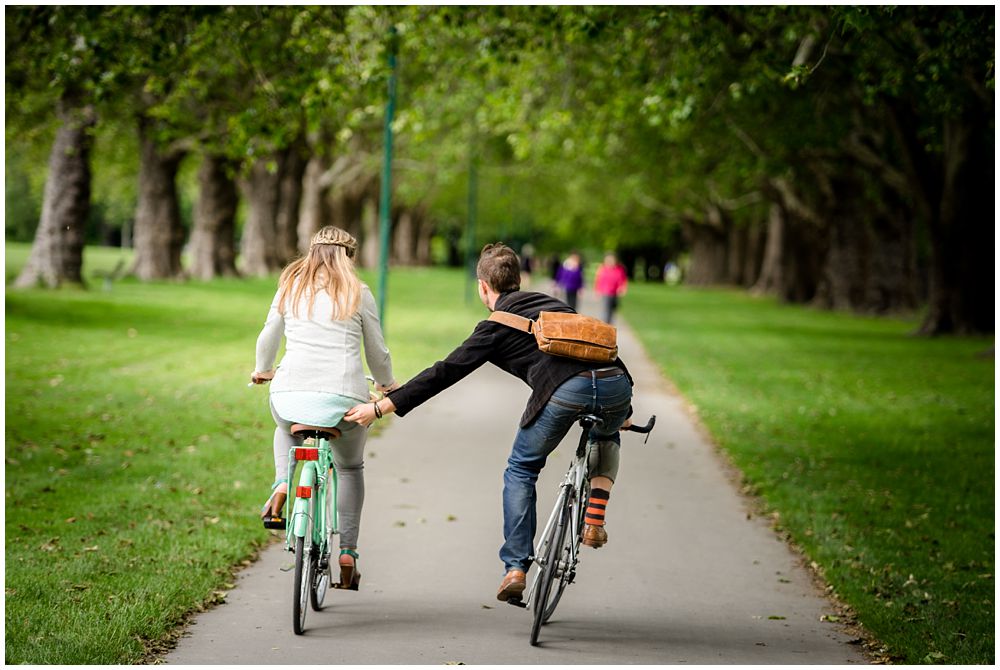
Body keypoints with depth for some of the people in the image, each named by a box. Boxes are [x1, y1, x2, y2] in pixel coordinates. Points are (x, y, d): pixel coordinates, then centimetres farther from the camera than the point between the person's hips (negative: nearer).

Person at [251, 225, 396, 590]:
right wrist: (386, 384, 32)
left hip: (291, 392, 1)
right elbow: (378, 352, 13)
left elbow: (268, 338, 19)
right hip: (344, 396, -1)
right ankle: (348, 551, 17)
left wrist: (262, 370, 40)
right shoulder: (358, 293, 7)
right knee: (350, 468, 24)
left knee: (285, 429, 38)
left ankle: (281, 485, 11)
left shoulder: (291, 286, 12)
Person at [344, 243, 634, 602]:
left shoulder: (495, 328, 15)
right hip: (616, 382, 5)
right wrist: (622, 410, 49)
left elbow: (444, 373, 10)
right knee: (606, 439, 38)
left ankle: (515, 567, 11)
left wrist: (381, 407, 11)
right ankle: (595, 519, 18)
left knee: (520, 471, 19)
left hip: (565, 390, -5)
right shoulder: (551, 303, 32)